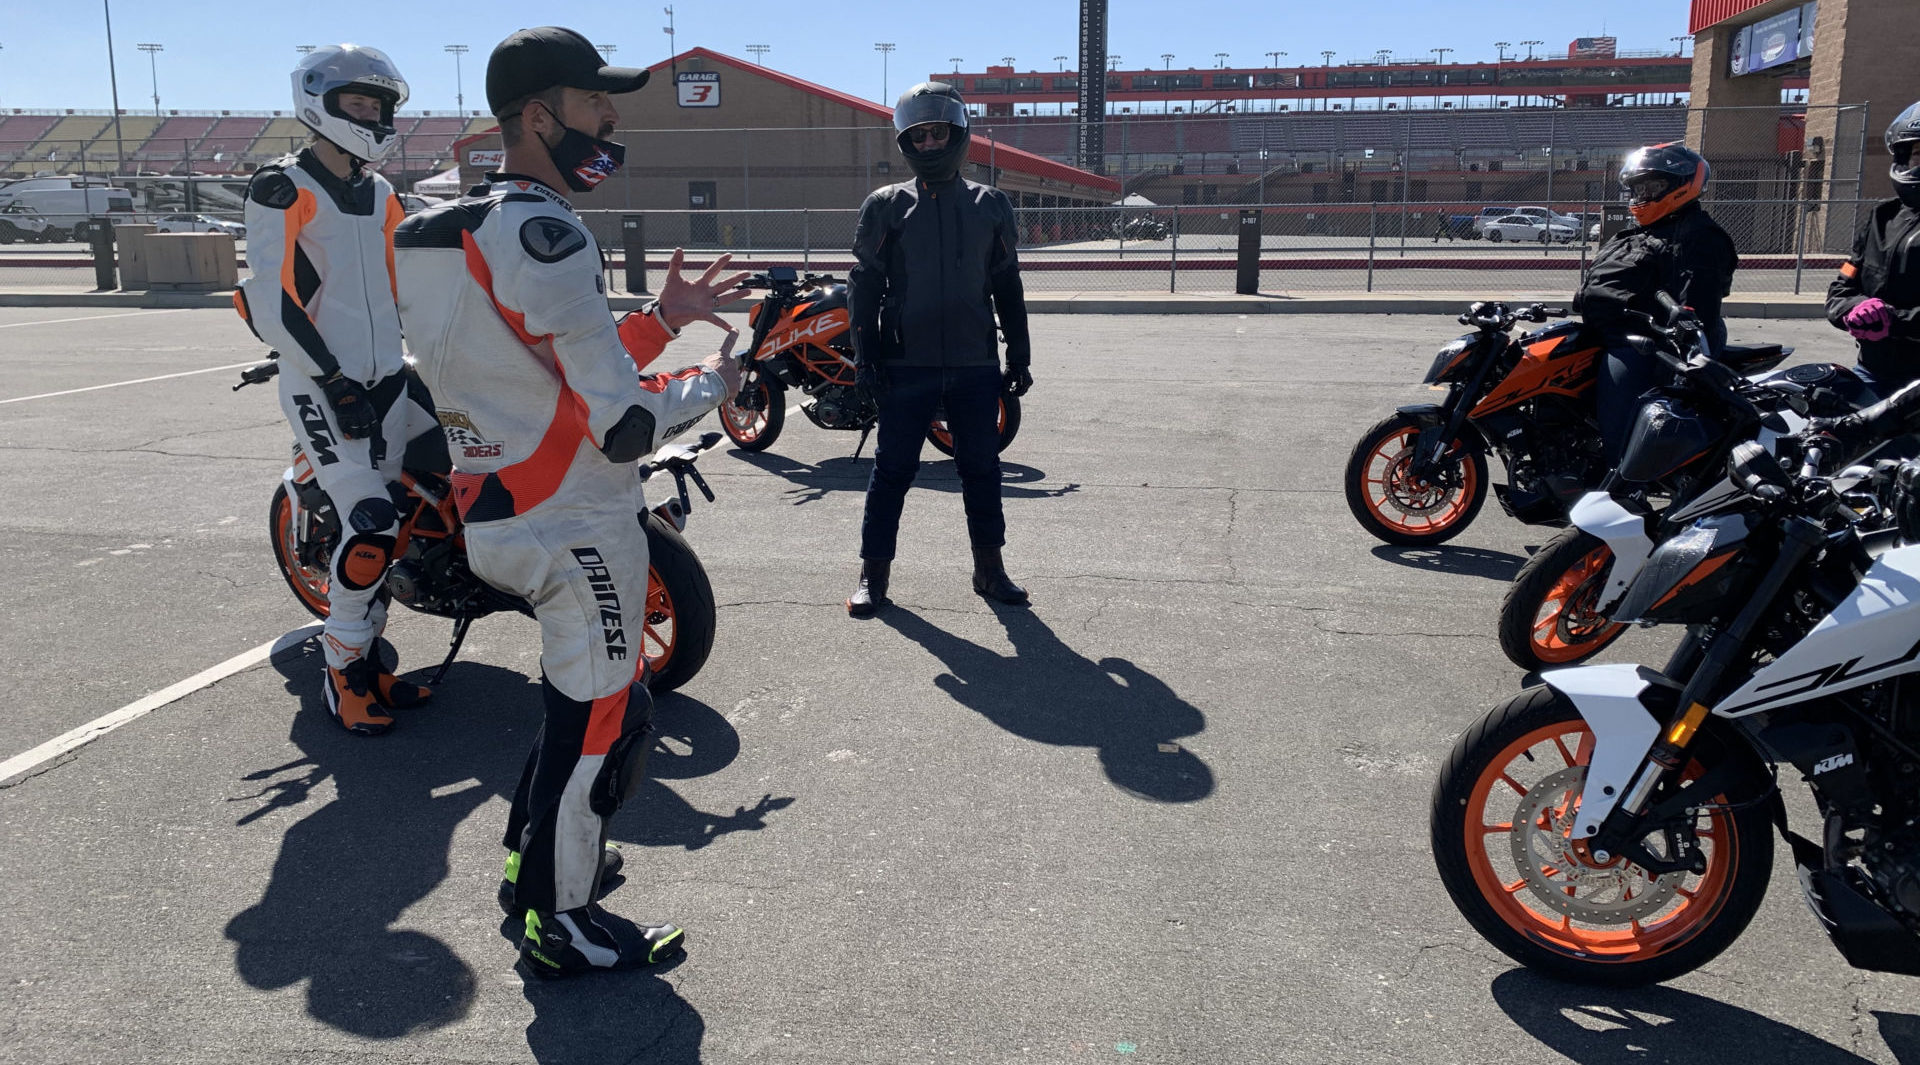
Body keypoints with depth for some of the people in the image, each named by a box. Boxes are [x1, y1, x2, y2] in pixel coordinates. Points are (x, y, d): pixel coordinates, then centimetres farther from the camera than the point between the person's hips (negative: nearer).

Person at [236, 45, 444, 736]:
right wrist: (337, 384, -17)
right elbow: (274, 306, -14)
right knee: (371, 527, -16)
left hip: (387, 380, 7)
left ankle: (367, 659, 18)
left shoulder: (379, 194, 15)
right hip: (321, 387, -7)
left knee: (381, 530, 6)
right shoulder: (283, 189, -8)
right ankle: (341, 672, 0)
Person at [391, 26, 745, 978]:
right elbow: (623, 426, -24)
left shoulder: (449, 230, 10)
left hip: (498, 516, 10)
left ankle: (534, 857, 39)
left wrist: (662, 319, 11)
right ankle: (562, 925, 19)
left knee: (576, 693, 25)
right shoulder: (543, 235, -22)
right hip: (576, 525, -10)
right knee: (603, 718, 5)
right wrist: (711, 384, -6)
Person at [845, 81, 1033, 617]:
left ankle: (989, 568, 22)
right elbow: (864, 284, 3)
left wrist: (1019, 356, 9)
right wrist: (866, 356, -6)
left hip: (976, 365, 2)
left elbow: (1007, 286, 12)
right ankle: (873, 574, 11)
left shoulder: (990, 205, 9)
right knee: (892, 470, 2)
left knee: (982, 468, 9)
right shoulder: (885, 206, 3)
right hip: (906, 365, -2)